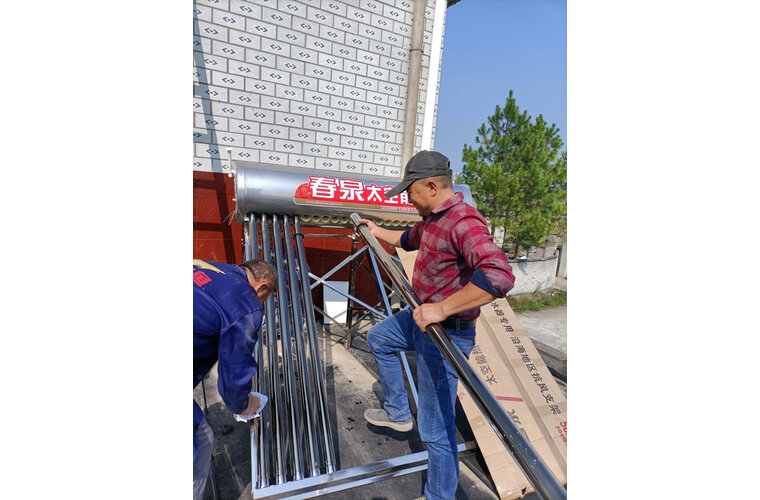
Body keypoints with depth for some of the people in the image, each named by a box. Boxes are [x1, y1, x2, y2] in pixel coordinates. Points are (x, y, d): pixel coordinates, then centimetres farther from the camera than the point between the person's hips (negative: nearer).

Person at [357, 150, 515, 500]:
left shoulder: (463, 221, -27)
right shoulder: (432, 219, 5)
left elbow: (499, 276, -41)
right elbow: (408, 240, 29)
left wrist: (441, 309, -38)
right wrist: (377, 232, 43)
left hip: (447, 333, -10)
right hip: (422, 318, 10)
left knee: (436, 428, 1)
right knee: (377, 339, 30)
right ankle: (397, 413, 41)